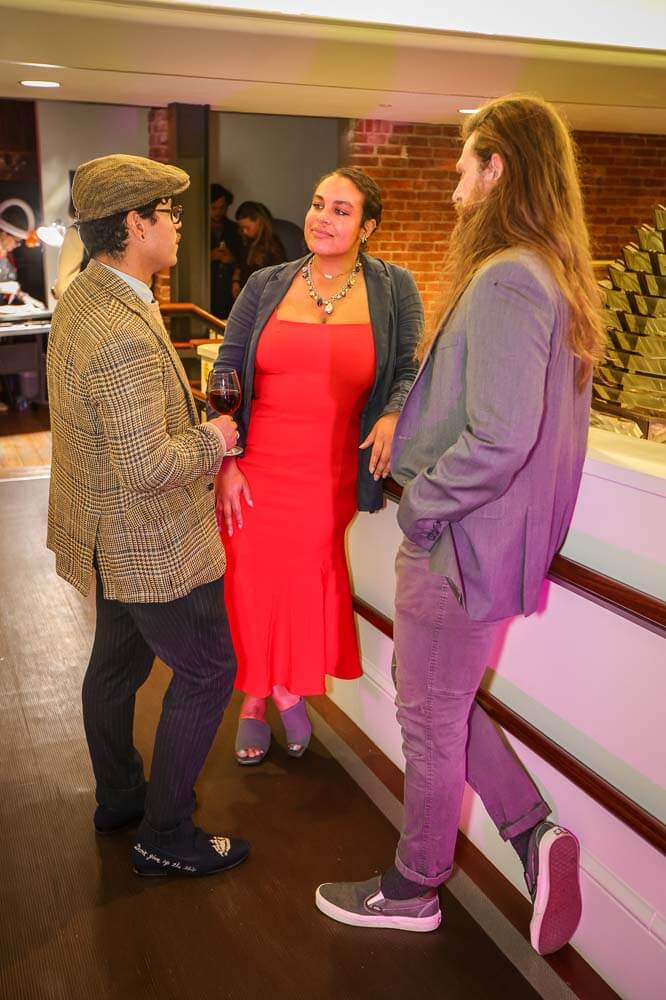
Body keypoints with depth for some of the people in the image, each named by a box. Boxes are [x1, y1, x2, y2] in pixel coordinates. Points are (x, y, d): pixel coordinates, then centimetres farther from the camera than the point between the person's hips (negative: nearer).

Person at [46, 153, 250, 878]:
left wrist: (193, 426, 9)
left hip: (112, 536, 10)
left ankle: (118, 797, 41)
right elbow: (148, 467, -31)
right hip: (155, 545, -10)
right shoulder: (124, 335, -30)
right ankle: (164, 837, 17)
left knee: (117, 661, 22)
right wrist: (210, 441, -14)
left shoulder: (83, 295, 4)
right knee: (206, 673, 4)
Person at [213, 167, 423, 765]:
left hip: (332, 476, -1)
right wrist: (225, 463, -2)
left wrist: (393, 415, -19)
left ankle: (289, 687, 37)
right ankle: (254, 699, 33)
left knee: (311, 581, 8)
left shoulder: (393, 290, 1)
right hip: (258, 470, 1)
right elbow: (226, 377, 4)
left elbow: (408, 373, 3)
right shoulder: (266, 286, 3)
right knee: (254, 581, 8)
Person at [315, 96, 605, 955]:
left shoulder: (504, 282, -23)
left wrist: (418, 506, -17)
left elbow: (498, 438, -32)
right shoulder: (559, 282, 8)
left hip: (460, 548, -9)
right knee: (443, 705, 24)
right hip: (502, 538, 9)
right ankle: (533, 831, 24)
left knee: (431, 722, 10)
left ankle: (412, 889, 32)